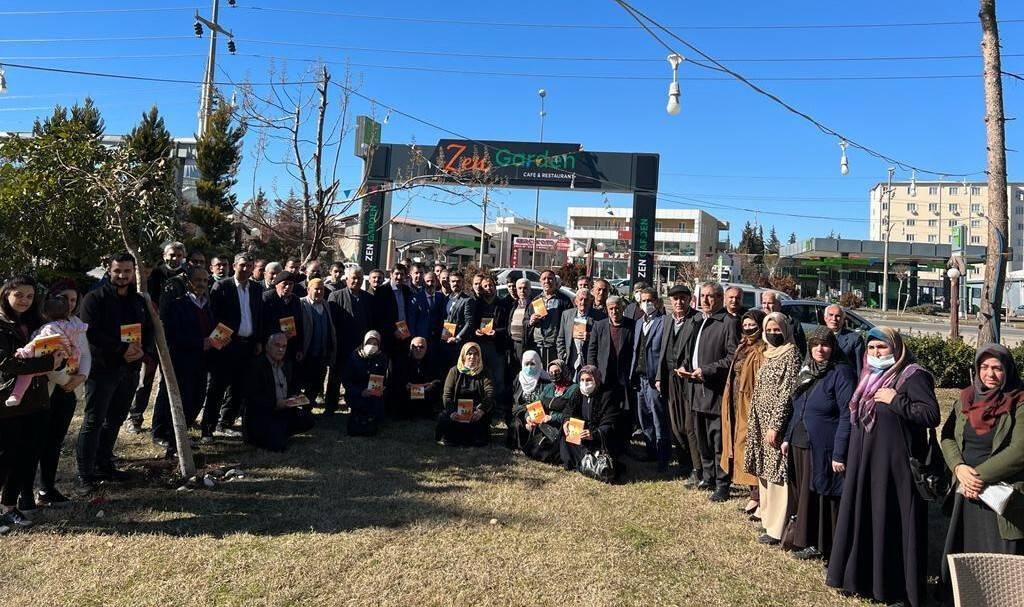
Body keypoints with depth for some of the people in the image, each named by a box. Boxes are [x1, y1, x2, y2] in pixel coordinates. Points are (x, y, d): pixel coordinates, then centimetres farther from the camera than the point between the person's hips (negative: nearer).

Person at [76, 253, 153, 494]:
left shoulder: (139, 301, 13)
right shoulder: (95, 298, -6)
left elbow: (149, 331, 15)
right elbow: (91, 332, -15)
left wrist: (142, 350, -6)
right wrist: (122, 348, -21)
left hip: (130, 369, 6)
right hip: (102, 368, -6)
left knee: (115, 420, 14)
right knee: (93, 421, -3)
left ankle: (104, 465, 26)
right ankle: (85, 475, 3)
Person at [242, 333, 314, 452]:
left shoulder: (286, 365, 13)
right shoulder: (257, 365, -12)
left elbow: (291, 388, 22)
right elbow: (252, 397, -18)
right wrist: (275, 404, -28)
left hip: (283, 411, 8)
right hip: (260, 415, -8)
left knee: (307, 420, -10)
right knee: (278, 445, -23)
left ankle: (277, 434, 7)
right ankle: (255, 436, 7)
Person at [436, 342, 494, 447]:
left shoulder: (483, 372, 6)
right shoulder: (454, 371, 6)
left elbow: (490, 393, -8)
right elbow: (447, 395, -3)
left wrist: (481, 410, -28)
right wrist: (452, 412, -23)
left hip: (476, 410, 0)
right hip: (457, 409, 1)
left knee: (482, 419, -32)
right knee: (443, 418, -28)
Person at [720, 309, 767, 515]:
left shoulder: (762, 351, -13)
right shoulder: (742, 347, 14)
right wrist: (729, 404, 16)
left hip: (751, 404, -9)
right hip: (736, 404, 9)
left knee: (750, 444, -5)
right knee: (740, 444, 12)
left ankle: (757, 495, 4)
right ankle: (754, 492, 22)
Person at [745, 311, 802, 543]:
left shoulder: (791, 354, -10)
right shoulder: (769, 354, 13)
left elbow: (787, 392, -16)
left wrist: (775, 426, -19)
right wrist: (754, 422, 13)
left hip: (777, 420, -8)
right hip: (762, 420, 8)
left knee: (776, 471, -4)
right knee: (765, 469, 16)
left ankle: (777, 528, 2)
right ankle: (766, 513, 30)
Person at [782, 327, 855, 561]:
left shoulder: (841, 373, -12)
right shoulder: (806, 370, 11)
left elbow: (847, 416, -16)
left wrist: (839, 454, -20)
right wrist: (787, 437, 13)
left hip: (823, 448, -7)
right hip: (800, 444, 7)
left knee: (820, 496, 2)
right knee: (801, 493, 15)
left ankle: (819, 545, 16)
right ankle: (802, 539, 29)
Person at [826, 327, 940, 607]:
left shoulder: (912, 376, -9)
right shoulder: (871, 377, 14)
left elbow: (932, 415, -19)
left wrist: (896, 401, -20)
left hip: (894, 464, -7)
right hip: (863, 462, 8)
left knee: (892, 521, -1)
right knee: (863, 517, 12)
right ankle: (864, 575, 26)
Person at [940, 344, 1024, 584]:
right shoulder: (966, 399, 8)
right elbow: (947, 438, 6)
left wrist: (980, 474, -16)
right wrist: (959, 468, -11)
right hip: (966, 493, 5)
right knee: (959, 557, 12)